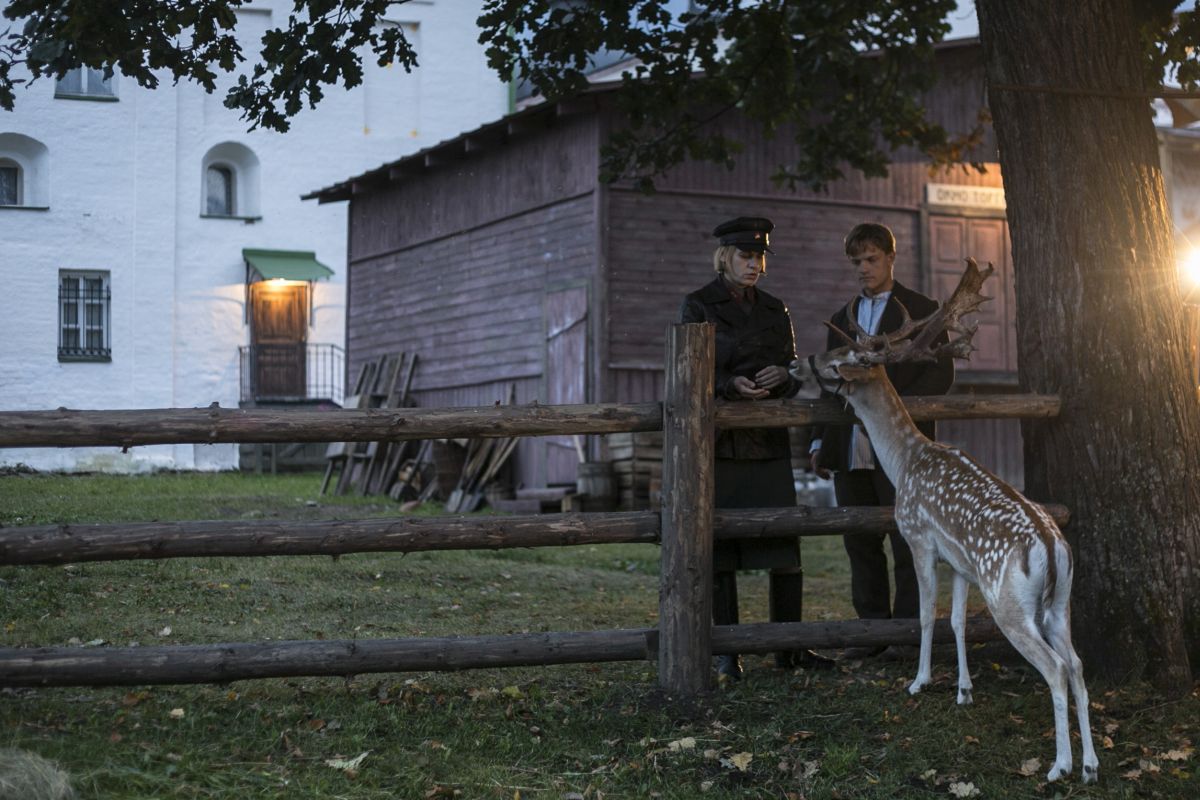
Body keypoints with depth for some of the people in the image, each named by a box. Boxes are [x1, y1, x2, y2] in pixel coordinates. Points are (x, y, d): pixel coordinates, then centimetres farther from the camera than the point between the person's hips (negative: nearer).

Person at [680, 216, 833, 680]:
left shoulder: (775, 310, 14)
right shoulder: (698, 306, 2)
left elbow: (795, 373, 14)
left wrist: (781, 376, -10)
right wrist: (730, 385, -20)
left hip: (769, 441, 4)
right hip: (719, 441, -4)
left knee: (785, 545, 0)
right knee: (719, 547, -2)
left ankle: (790, 647, 8)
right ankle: (727, 654, 6)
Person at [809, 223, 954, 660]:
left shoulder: (921, 310, 3)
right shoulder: (842, 319, 19)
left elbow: (941, 372, -5)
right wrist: (819, 441, 12)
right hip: (851, 454, 5)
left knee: (907, 541, -3)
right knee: (861, 543, 6)